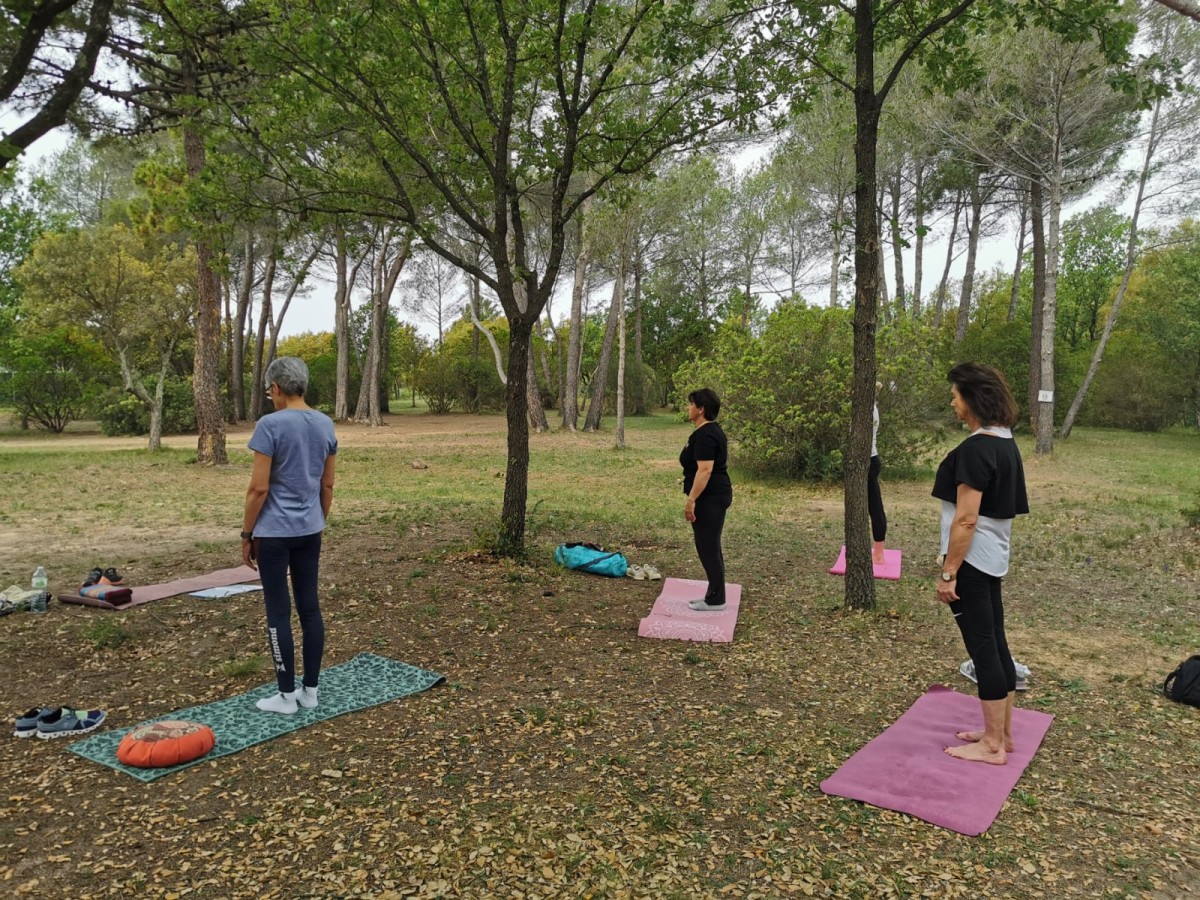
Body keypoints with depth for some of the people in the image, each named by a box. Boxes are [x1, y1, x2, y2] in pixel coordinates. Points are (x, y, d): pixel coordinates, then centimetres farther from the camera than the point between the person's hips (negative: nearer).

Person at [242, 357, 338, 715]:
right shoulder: (326, 425, 4)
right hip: (309, 531, 6)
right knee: (309, 607, 10)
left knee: (278, 611, 3)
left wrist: (246, 534, -6)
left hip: (274, 532, -6)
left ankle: (286, 696, 11)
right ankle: (310, 691, 18)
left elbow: (259, 488, -16)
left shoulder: (270, 425, -16)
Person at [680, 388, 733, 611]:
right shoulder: (710, 430, 14)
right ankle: (714, 596, 19)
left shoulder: (705, 435, -18)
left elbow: (705, 470, -25)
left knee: (708, 547, -4)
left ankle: (715, 601, 2)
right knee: (710, 546, 13)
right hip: (714, 496, 11)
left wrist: (691, 500, -25)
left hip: (709, 498, -11)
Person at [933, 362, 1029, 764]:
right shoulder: (1005, 442, 9)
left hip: (971, 561, -9)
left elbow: (966, 519, -22)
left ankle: (993, 746, 10)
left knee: (982, 648, -1)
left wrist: (948, 573, -18)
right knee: (996, 644, 15)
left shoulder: (975, 449, -20)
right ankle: (1001, 733, 26)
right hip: (993, 558, 9)